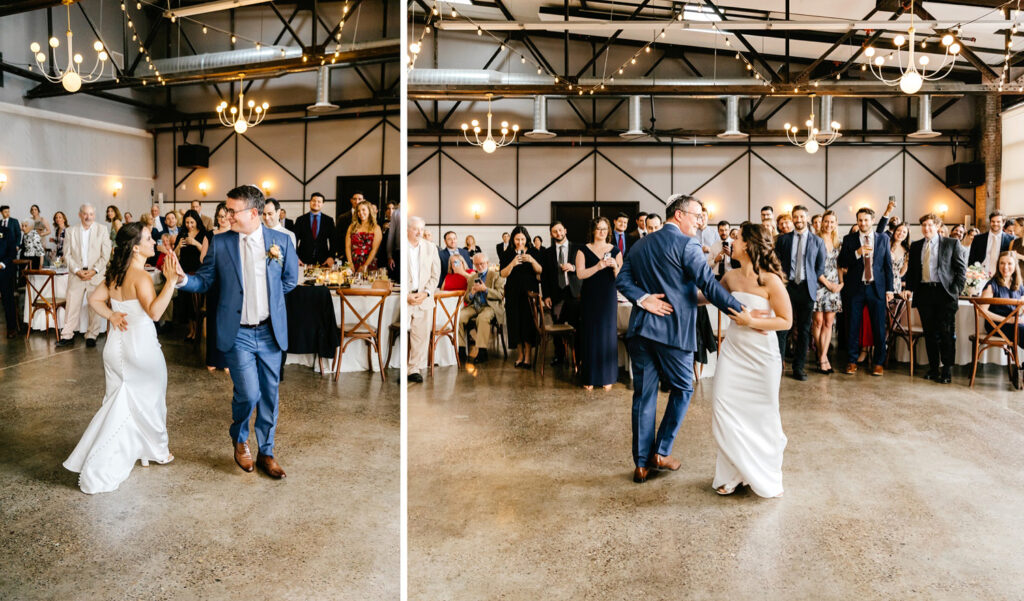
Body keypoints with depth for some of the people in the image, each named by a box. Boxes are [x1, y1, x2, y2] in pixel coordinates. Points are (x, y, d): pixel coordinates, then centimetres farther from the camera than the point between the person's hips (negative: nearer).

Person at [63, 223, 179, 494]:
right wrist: (171, 281, -35)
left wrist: (111, 315, 2)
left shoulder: (116, 273, 6)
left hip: (117, 344, 8)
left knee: (120, 404, 16)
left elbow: (94, 299, 14)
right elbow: (154, 311, -30)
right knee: (147, 399, 12)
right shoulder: (140, 276, -20)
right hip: (140, 345, -8)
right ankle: (156, 450, 32)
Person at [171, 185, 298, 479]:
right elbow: (205, 281, 2)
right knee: (248, 393, -9)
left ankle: (266, 452, 28)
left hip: (270, 331, 2)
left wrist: (266, 296, 6)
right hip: (237, 333, -1)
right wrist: (182, 278, -16)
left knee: (269, 395, 10)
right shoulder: (220, 243, -1)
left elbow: (290, 280, 11)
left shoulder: (281, 241, -1)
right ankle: (239, 439, 22)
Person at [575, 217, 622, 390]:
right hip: (589, 297, -1)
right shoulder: (583, 250, 4)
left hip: (608, 298, 1)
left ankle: (607, 377, 9)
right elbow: (580, 274, -8)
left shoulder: (615, 251, 8)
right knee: (590, 334, -1)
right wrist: (598, 267, -21)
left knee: (608, 333, 1)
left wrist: (615, 266, -15)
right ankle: (590, 377, 5)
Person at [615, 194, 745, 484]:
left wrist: (642, 298, -6)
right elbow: (708, 284, -17)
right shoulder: (687, 244, -8)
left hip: (640, 329, 6)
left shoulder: (641, 244, 14)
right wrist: (741, 312, -18)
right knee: (682, 389, 13)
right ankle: (661, 452, 13)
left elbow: (622, 279, 5)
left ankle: (642, 463, 12)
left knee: (644, 395, 8)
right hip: (674, 330, -6)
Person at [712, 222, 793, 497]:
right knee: (725, 410, -4)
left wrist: (751, 321, -19)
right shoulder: (731, 277, 2)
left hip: (761, 355, -4)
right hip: (733, 350, 4)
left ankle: (766, 477, 31)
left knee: (762, 415, 9)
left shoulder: (770, 280, -14)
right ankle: (733, 474, 14)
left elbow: (786, 321, -11)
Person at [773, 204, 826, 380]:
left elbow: (820, 269, 11)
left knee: (804, 329, 4)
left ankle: (799, 367, 11)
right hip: (787, 286, -1)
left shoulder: (817, 242, 10)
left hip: (807, 289, 1)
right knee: (782, 327, -7)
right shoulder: (783, 239, 10)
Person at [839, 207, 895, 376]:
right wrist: (857, 253, -18)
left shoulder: (883, 239, 7)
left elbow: (888, 264, 7)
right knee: (853, 327, 4)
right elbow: (841, 263, -2)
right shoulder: (849, 239, 5)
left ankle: (879, 363, 14)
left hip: (877, 288, 0)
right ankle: (852, 361, 14)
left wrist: (889, 289, 2)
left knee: (879, 327, 3)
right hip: (855, 288, 0)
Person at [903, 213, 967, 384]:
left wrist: (956, 290, -7)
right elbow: (911, 270, 17)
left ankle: (947, 370, 3)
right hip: (924, 293, 3)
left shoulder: (952, 244, 4)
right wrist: (909, 288, 3)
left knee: (946, 332, -4)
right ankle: (933, 368, 14)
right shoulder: (915, 247, 14)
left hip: (945, 293, -3)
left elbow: (961, 269, 2)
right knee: (929, 333, 6)